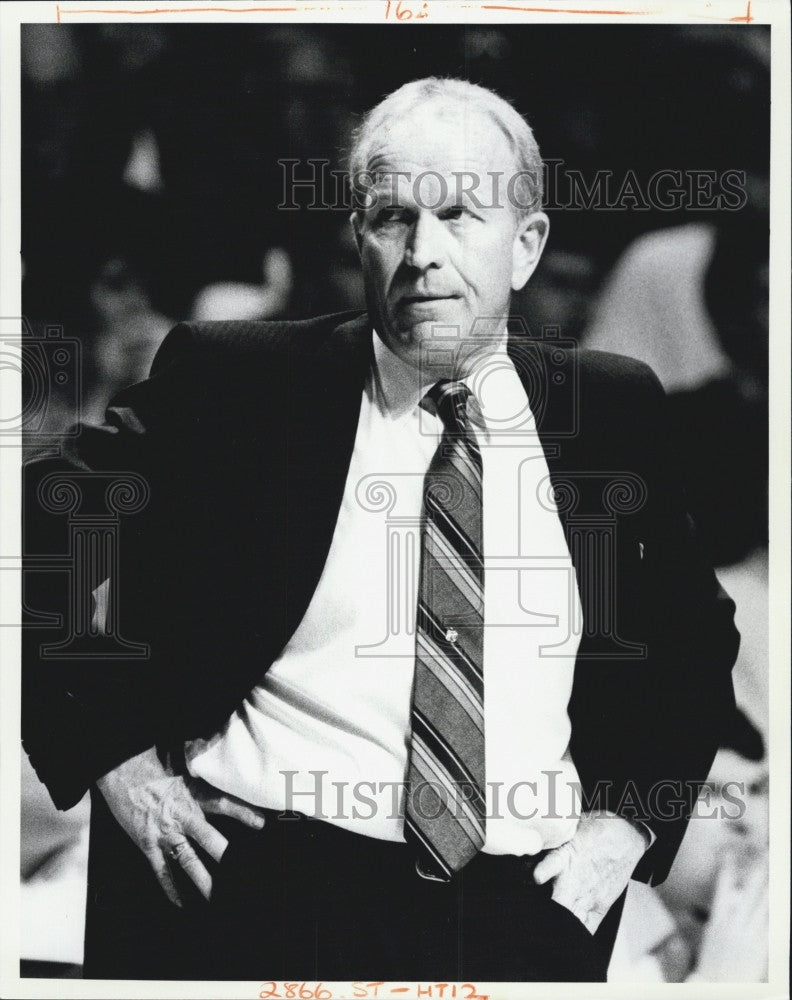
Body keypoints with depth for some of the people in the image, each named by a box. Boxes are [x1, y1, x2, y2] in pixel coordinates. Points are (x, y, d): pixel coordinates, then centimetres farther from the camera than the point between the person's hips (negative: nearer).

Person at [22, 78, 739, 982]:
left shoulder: (614, 408, 11)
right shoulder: (231, 381, 3)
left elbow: (696, 635, 21)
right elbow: (39, 526, 9)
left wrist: (627, 819, 7)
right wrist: (116, 757, 0)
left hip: (527, 905, 3)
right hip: (260, 867, -2)